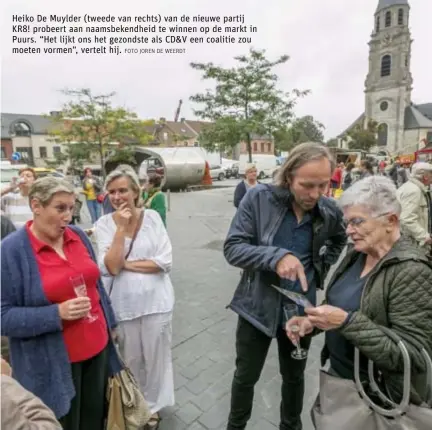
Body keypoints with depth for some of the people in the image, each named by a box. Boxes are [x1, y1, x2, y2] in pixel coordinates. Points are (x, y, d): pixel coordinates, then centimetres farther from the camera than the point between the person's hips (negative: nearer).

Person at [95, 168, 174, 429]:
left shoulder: (153, 217, -8)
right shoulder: (105, 224, -6)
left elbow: (166, 261, -13)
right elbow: (110, 267, -17)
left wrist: (128, 264, -14)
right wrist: (121, 228, -20)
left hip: (156, 300, -1)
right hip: (124, 304, 1)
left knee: (155, 357, 16)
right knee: (131, 359, 21)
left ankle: (152, 407, 43)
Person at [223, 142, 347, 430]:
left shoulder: (330, 211, -8)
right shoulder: (259, 198, -18)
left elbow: (339, 241, 16)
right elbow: (232, 248, -19)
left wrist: (322, 267, 2)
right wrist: (276, 256, -32)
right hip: (258, 306, -2)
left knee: (294, 377, 25)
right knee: (245, 377, 18)